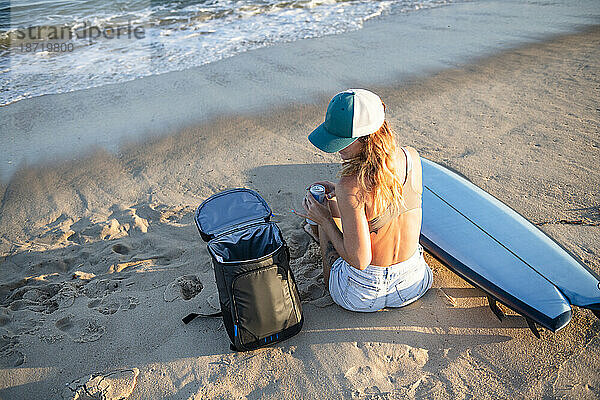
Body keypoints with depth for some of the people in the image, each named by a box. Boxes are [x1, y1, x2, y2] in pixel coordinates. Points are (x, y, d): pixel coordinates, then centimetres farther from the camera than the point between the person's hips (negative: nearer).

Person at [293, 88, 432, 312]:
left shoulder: (351, 187, -32)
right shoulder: (412, 157, -12)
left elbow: (360, 260, -24)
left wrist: (324, 220, -11)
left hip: (361, 296, -5)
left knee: (326, 213, 22)